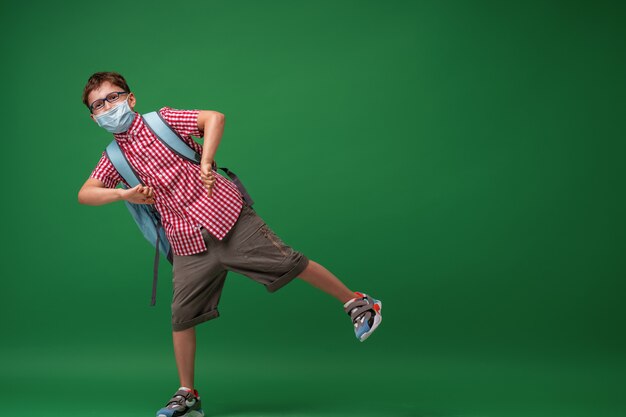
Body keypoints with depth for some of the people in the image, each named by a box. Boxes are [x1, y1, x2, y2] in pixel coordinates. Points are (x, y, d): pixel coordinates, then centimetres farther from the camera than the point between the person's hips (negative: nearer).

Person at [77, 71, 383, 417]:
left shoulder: (162, 120, -1)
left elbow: (214, 117, -8)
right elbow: (85, 194, 4)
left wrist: (206, 161, -19)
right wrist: (124, 193, -11)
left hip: (226, 219, -4)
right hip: (188, 244, 4)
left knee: (289, 263, -6)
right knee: (182, 317, 2)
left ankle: (356, 302, 13)